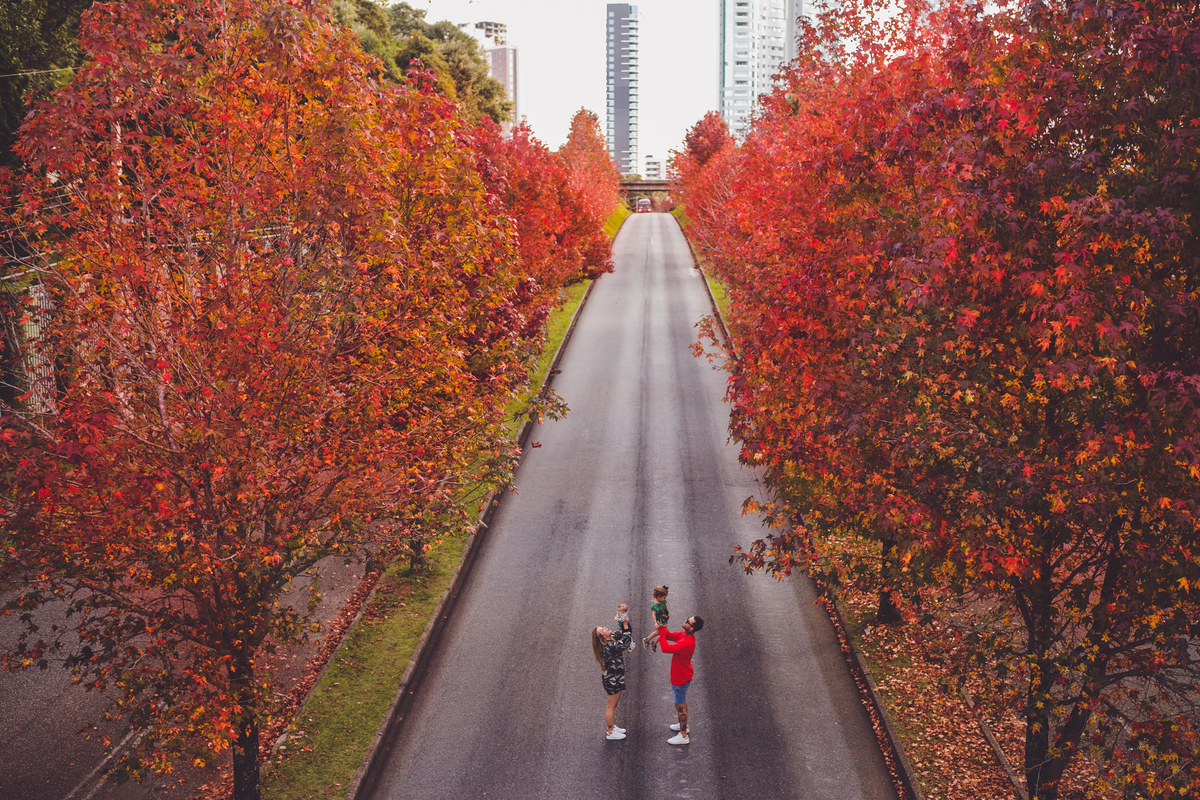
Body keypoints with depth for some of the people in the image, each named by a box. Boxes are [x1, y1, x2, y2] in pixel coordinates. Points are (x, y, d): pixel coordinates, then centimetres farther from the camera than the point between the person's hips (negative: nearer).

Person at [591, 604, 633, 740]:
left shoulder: (612, 640, -1)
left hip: (614, 678, 9)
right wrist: (625, 625, -28)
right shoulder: (609, 646, -29)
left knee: (613, 705, 23)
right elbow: (626, 642, -33)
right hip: (612, 679, -9)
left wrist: (623, 622, 0)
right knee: (611, 706, 5)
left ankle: (612, 726, 39)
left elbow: (621, 634, 14)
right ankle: (610, 733, 18)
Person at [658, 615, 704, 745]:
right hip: (681, 676, 10)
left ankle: (683, 736, 11)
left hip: (680, 679, -10)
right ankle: (683, 725, 44)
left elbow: (666, 648, -37)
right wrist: (663, 629, -14)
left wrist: (662, 631, -30)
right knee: (682, 702, 26)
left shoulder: (686, 643, -36)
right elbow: (670, 636, 7)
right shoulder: (684, 634, -6)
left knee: (680, 706, 1)